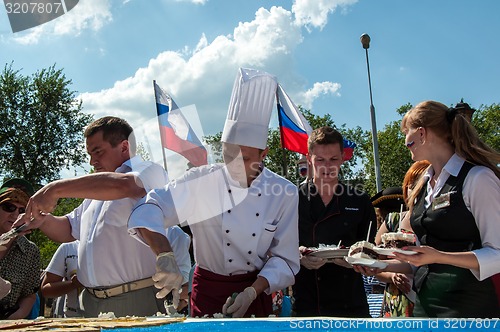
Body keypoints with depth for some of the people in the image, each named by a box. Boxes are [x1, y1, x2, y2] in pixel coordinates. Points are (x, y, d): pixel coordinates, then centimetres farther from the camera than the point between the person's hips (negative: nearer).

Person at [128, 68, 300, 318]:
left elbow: (285, 259, -6)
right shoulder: (200, 181, -16)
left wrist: (252, 292, -18)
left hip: (256, 289, 1)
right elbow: (150, 207, -21)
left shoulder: (284, 193, -12)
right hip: (208, 290, -1)